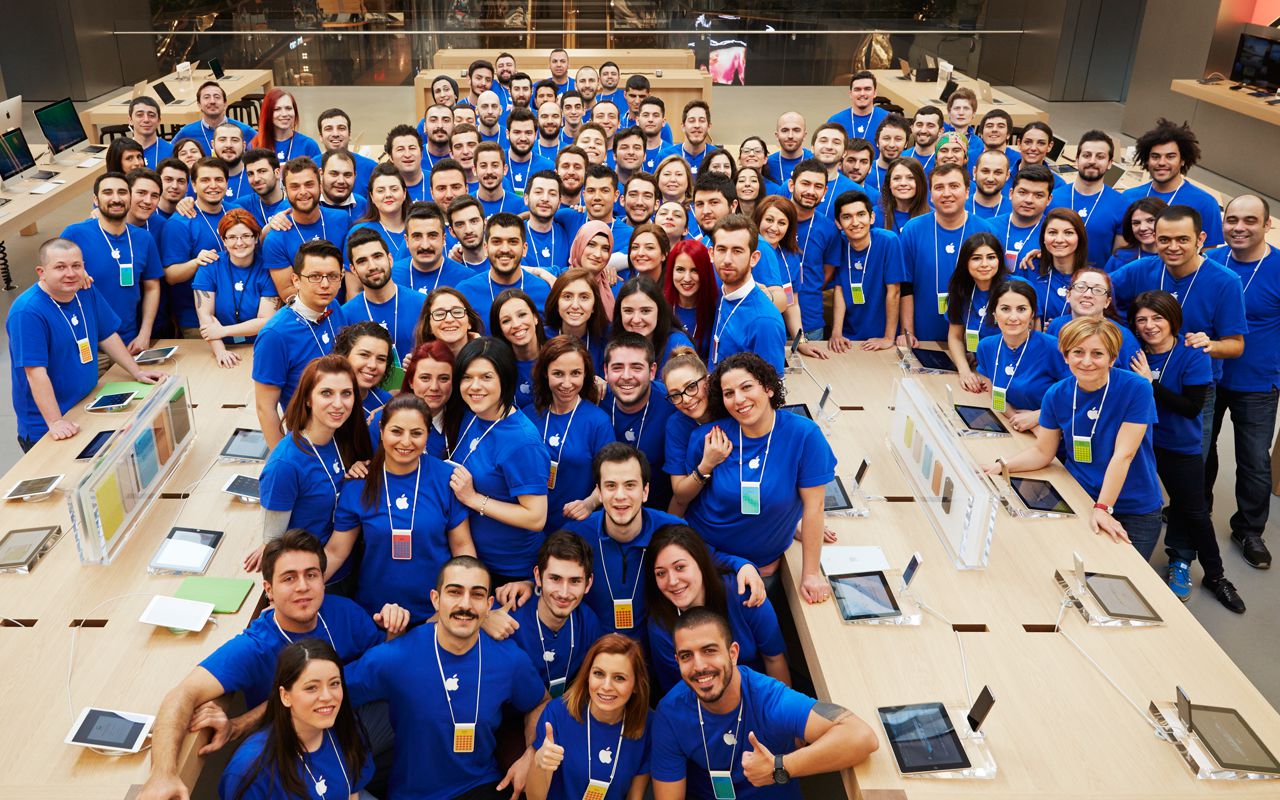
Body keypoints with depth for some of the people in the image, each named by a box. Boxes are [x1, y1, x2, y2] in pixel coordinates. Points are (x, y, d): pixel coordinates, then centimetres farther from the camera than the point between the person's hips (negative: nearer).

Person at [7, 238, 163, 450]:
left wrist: (136, 371, 9)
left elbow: (107, 336, 13)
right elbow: (36, 372, -27)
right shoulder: (27, 312, -23)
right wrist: (55, 422, -31)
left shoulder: (87, 293, 0)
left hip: (89, 408, 7)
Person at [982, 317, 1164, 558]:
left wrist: (1103, 508, -28)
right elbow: (1042, 452, 3)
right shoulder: (1057, 394, -6)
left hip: (1136, 512, -3)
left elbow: (1123, 454, -22)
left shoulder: (1137, 389, -18)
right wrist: (1001, 466, -12)